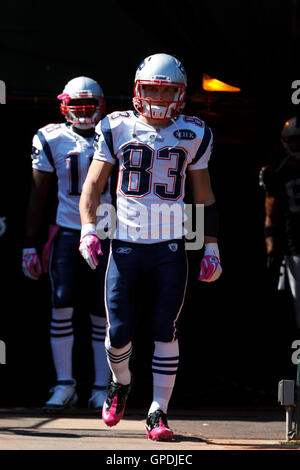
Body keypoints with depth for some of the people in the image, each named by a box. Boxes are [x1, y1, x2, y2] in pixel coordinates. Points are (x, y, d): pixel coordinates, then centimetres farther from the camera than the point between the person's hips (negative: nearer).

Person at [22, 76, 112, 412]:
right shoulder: (52, 140, 2)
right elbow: (38, 196, 7)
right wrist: (29, 244, 4)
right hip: (67, 231, 0)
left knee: (101, 313, 1)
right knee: (62, 306, -10)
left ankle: (102, 387, 9)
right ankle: (64, 384, -2)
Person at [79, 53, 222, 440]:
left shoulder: (193, 135, 6)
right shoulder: (117, 128, 2)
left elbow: (204, 196, 13)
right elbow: (93, 185, 5)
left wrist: (211, 247, 9)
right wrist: (88, 229, -10)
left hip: (171, 248, 0)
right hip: (125, 245, 0)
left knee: (166, 331, -6)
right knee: (119, 332, -2)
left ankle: (158, 412, 2)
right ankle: (120, 383, 30)